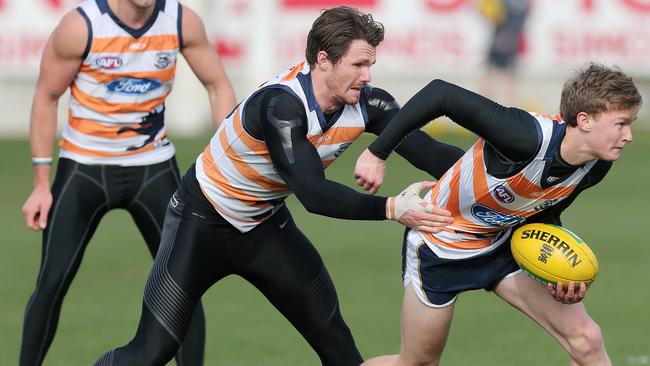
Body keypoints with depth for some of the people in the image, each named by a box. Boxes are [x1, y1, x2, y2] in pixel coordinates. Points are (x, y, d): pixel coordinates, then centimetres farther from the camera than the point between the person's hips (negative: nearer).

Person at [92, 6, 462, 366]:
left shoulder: (367, 104, -14)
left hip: (265, 224, 6)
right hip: (203, 220, -6)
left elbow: (429, 152, -16)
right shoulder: (280, 104, -33)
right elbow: (313, 193, -39)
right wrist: (390, 208, -45)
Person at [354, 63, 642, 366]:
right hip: (439, 246, -6)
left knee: (587, 341, -8)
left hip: (503, 244, 6)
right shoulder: (531, 138, -40)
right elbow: (440, 94, -36)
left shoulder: (597, 165, -16)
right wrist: (377, 154, -29)